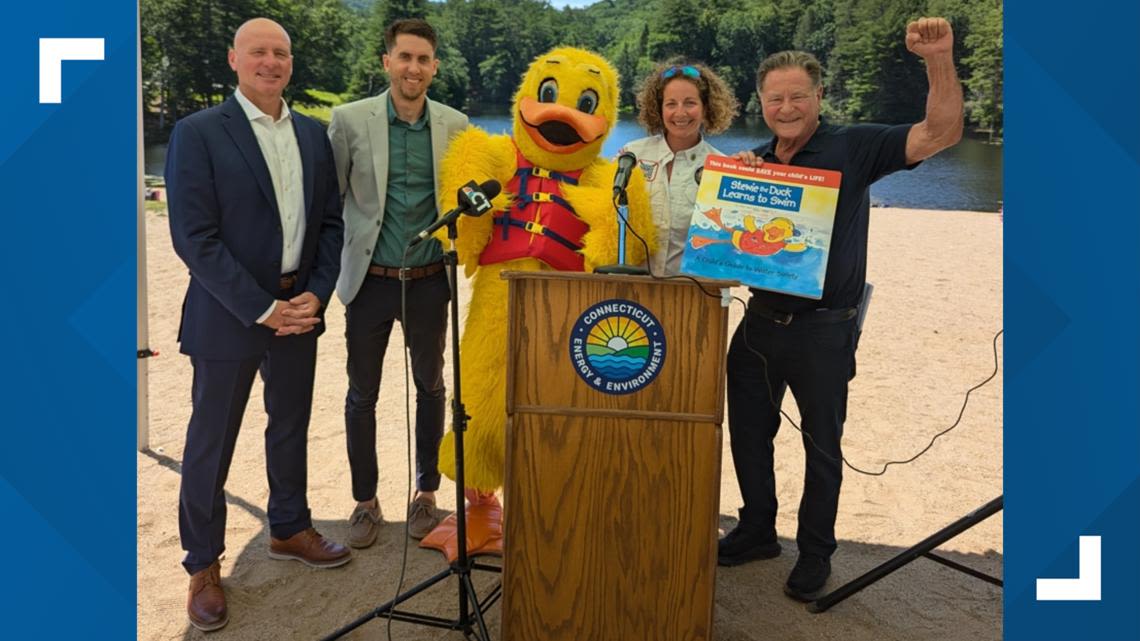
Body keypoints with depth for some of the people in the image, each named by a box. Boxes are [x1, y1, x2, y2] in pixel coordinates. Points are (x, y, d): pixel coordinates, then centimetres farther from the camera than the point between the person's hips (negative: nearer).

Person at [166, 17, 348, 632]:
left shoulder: (313, 133, 8)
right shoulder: (197, 133, -9)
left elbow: (330, 222, 9)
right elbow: (194, 237, -14)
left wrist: (316, 294, -5)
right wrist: (261, 309, -16)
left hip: (299, 308, 5)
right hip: (227, 314, -5)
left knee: (291, 426, 17)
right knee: (211, 440, 6)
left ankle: (289, 528, 37)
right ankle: (203, 565, 22)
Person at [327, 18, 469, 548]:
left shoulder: (455, 125, -1)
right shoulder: (350, 119, -5)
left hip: (429, 281, 1)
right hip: (370, 280, -1)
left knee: (430, 385, 14)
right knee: (362, 393, 9)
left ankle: (425, 493, 32)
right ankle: (365, 500, 27)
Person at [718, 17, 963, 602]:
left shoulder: (852, 147, -6)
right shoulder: (754, 160, 9)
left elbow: (940, 134, -14)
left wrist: (939, 61, -28)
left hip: (822, 330, -5)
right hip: (759, 323, 5)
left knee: (822, 445, 8)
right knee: (748, 433, 15)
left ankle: (815, 554, 25)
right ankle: (757, 530, 34)